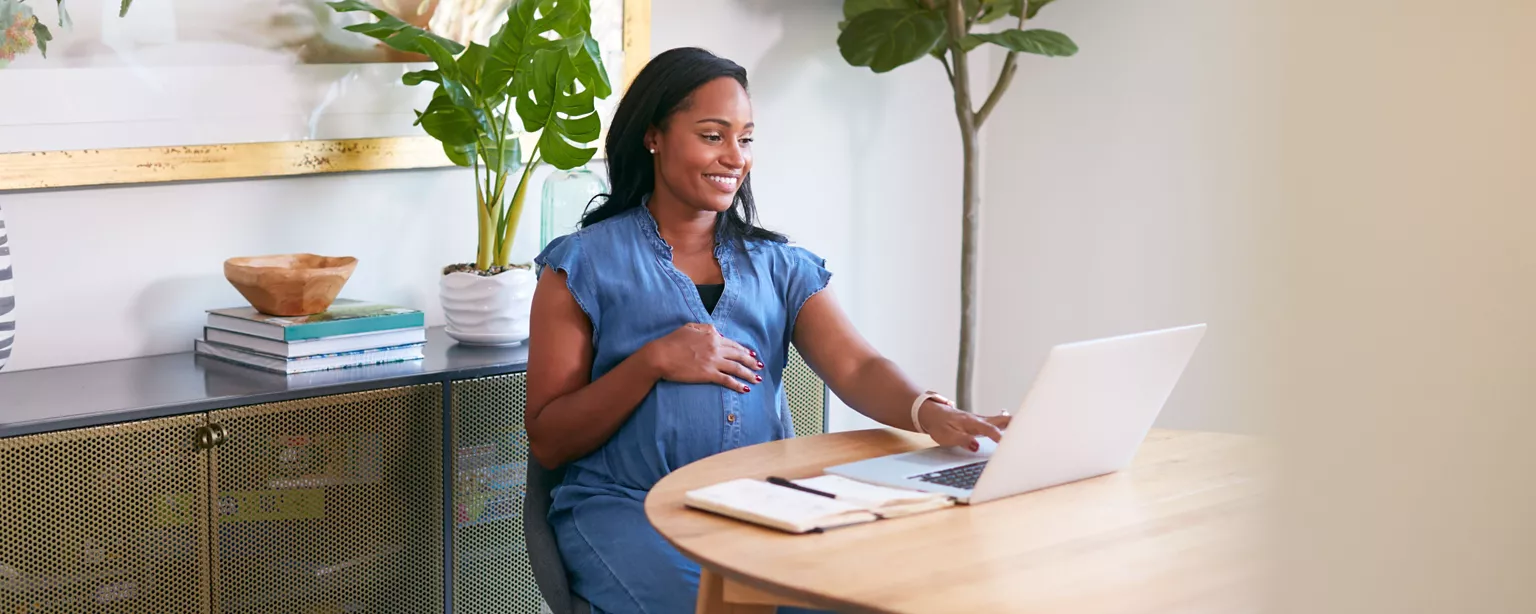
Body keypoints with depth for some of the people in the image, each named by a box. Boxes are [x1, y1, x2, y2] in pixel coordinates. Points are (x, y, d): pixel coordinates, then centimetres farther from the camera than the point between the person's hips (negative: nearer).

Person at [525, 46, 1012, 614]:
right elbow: (548, 443, 2)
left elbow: (857, 369, -2)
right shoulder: (585, 266, 6)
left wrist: (932, 414, -24)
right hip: (627, 507, -3)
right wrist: (653, 362, -11)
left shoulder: (781, 267, 17)